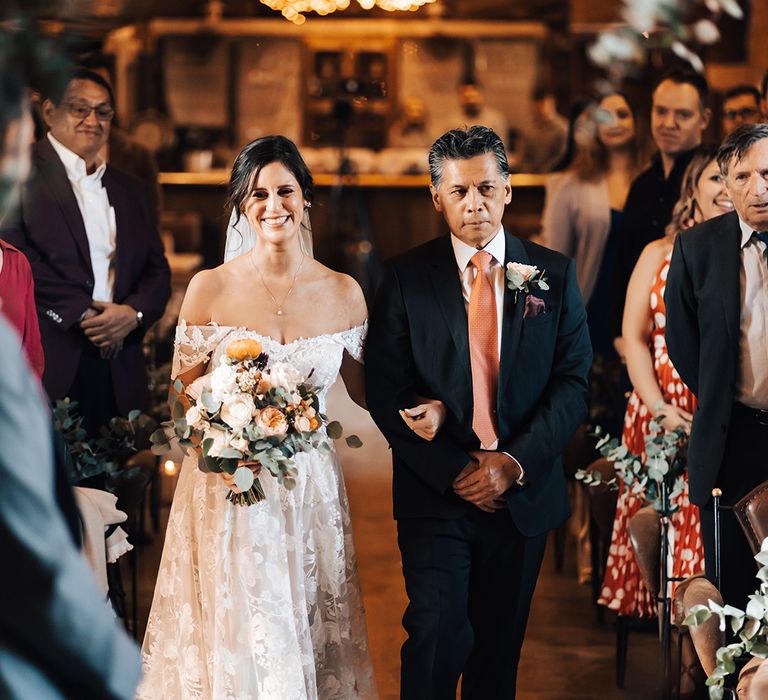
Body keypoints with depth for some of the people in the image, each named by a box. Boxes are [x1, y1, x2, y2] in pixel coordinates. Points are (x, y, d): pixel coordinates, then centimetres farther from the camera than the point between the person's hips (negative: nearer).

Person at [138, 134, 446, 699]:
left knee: (311, 645, 11)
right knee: (234, 645, 4)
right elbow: (181, 394, 1)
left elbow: (363, 389, 10)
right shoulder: (210, 288, -6)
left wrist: (420, 409, -9)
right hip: (228, 492, -1)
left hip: (311, 492, 2)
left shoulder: (343, 293, -1)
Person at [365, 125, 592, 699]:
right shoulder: (408, 278, -3)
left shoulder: (555, 275, 2)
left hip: (523, 492, 2)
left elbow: (573, 382, -1)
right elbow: (386, 394, -6)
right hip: (437, 494, -2)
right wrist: (454, 471, -13)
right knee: (437, 639, -12)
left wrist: (514, 463, -13)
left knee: (500, 646, 13)